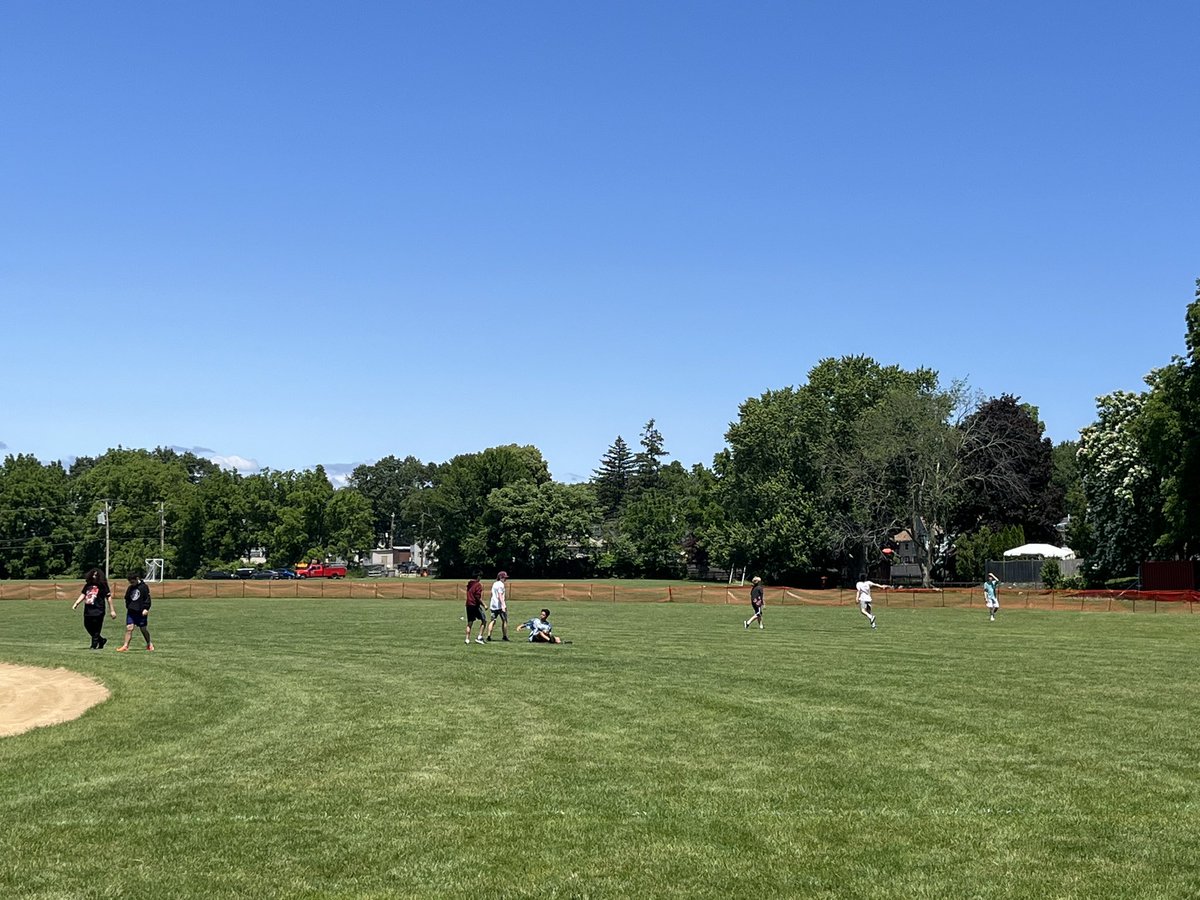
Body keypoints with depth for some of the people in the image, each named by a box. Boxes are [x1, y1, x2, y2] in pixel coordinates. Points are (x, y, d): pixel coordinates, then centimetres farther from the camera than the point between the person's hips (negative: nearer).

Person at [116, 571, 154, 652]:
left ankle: (149, 644, 24)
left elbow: (147, 598, -8)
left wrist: (146, 609, -14)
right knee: (129, 628, -7)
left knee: (144, 629, 6)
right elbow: (127, 598, 22)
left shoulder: (144, 587, -5)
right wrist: (128, 607, 12)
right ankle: (125, 646, -9)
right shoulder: (130, 588, 11)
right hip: (131, 611, 4)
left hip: (141, 612, -4)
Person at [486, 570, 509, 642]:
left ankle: (489, 635, -7)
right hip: (500, 605, -8)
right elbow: (500, 595, -20)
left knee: (493, 620, 4)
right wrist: (503, 605, -27)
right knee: (504, 621, 3)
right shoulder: (501, 584, -10)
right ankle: (504, 636, 5)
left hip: (493, 605, 8)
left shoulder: (494, 584, 15)